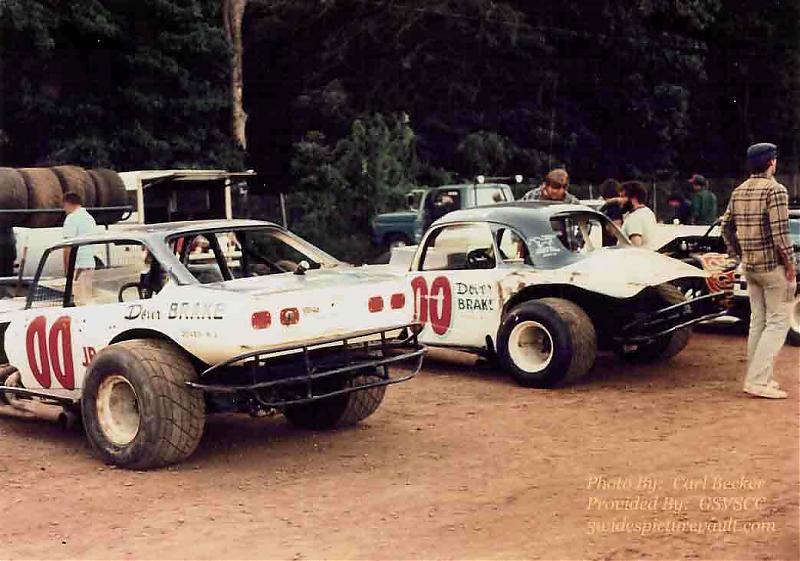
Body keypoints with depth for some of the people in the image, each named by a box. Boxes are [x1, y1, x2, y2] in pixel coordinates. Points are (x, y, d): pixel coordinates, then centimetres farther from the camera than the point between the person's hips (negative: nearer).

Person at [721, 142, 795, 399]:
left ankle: (758, 378, 19)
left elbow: (726, 227, 13)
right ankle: (758, 381, -7)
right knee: (777, 322, -2)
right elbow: (780, 233, -19)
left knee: (757, 321, 14)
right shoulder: (775, 190, -14)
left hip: (749, 266, 7)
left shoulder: (738, 192, 8)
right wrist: (790, 266, -12)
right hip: (773, 266, -7)